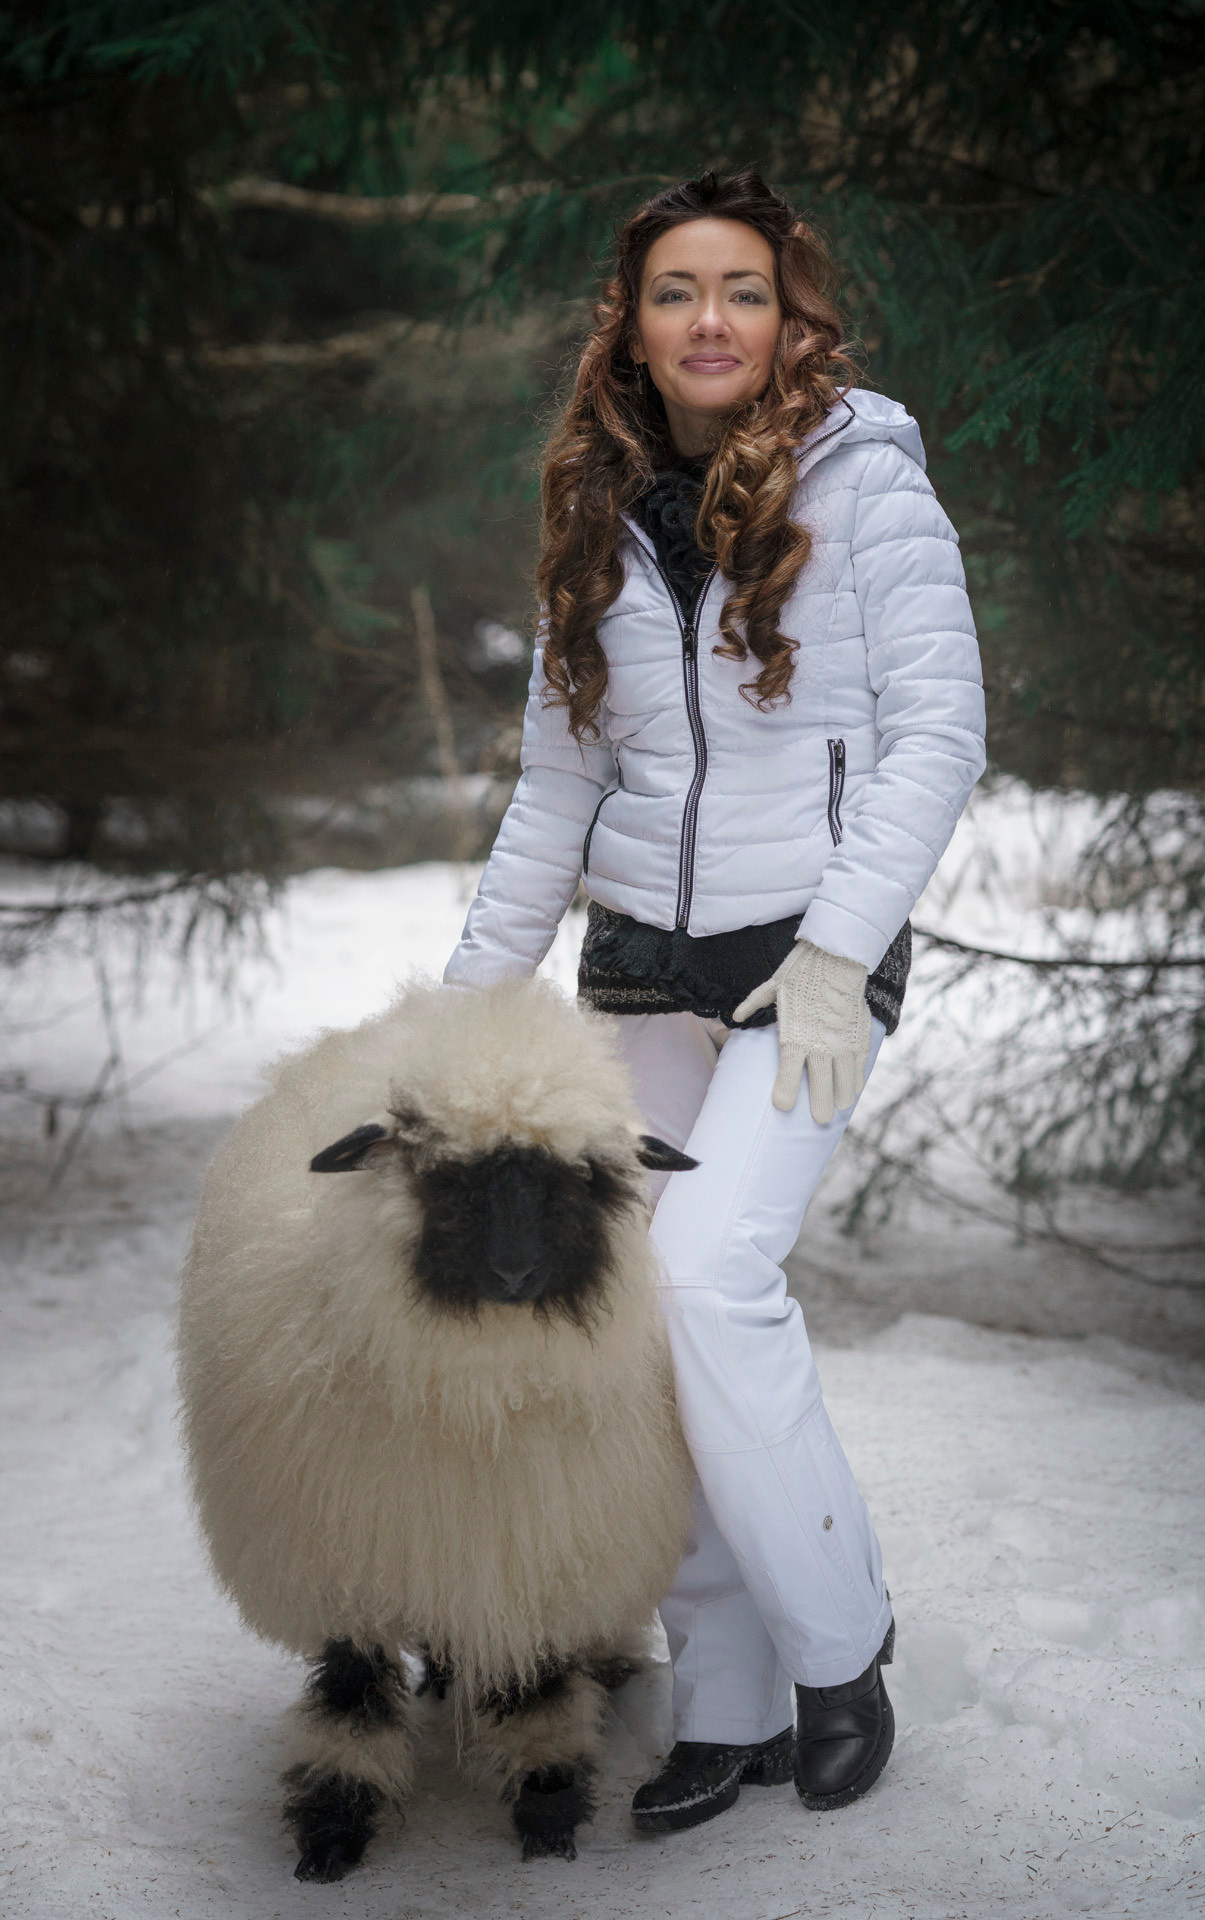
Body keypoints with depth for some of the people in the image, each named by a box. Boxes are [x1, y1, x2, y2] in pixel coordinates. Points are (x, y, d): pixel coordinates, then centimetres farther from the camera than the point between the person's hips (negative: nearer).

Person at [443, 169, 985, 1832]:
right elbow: (557, 785, 17)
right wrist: (471, 995, 13)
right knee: (661, 1323, 3)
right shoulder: (602, 520, 12)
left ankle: (837, 1638, -3)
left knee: (713, 1272, -23)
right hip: (642, 960, 6)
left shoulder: (862, 476, -3)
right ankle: (732, 1707, 14)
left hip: (813, 953, -5)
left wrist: (837, 951, -17)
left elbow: (938, 728, -9)